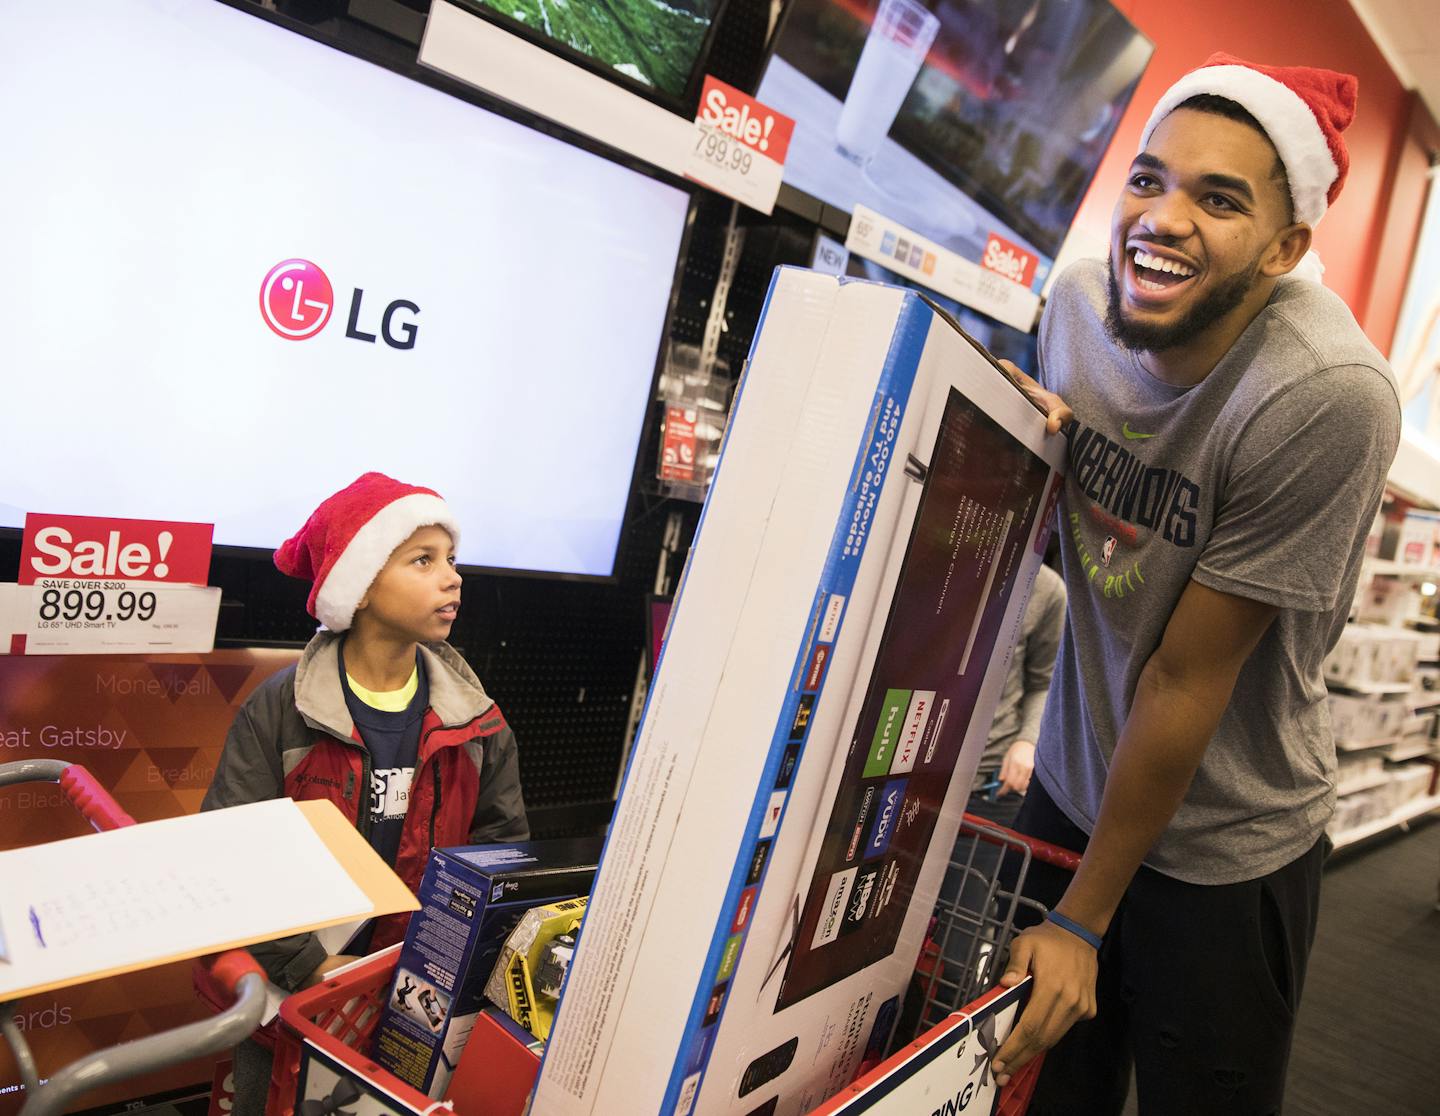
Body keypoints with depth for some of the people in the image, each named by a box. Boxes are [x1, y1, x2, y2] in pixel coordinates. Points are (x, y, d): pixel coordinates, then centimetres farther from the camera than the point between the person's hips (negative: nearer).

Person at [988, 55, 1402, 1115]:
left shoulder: (1328, 399, -27)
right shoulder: (1080, 302, -9)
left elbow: (1185, 683, -22)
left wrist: (1082, 922, -11)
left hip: (1223, 849, -5)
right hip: (1072, 787, 5)